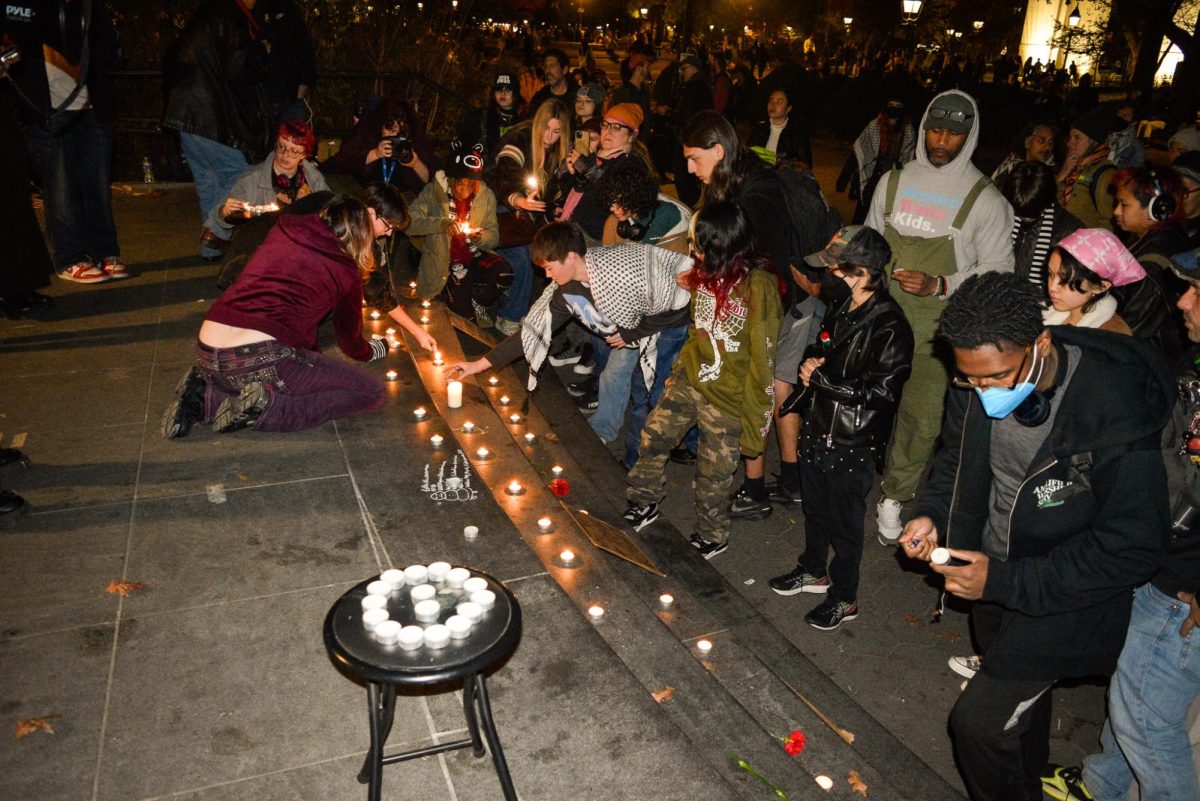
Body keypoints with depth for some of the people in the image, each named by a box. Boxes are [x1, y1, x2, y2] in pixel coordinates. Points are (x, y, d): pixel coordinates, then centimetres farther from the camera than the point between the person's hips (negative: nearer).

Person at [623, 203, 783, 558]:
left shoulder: (758, 286, -24)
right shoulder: (706, 272, -2)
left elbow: (762, 357, -19)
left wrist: (752, 415, -15)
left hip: (727, 396, -6)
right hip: (688, 378, 6)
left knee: (713, 475, 10)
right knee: (652, 439, 13)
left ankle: (712, 537, 36)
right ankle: (643, 504, 40)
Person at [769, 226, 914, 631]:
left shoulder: (889, 326, -21)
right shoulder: (842, 311, 4)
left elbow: (883, 390, -25)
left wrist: (820, 377, -20)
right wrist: (812, 367, -4)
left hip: (853, 445, -8)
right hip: (818, 430, 8)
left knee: (844, 522, 9)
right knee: (815, 509, 24)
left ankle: (844, 598, 28)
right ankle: (814, 571, 46)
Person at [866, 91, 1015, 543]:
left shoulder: (985, 199, -4)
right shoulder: (893, 181, 7)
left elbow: (997, 268, -3)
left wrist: (941, 285, -18)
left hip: (937, 328, -3)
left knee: (922, 415, 0)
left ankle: (894, 497, 18)